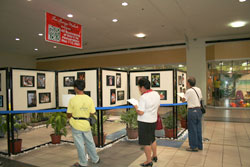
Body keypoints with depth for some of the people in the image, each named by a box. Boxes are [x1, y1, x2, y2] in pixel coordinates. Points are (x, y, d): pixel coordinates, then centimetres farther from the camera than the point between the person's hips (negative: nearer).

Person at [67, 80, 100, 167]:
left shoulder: (72, 100, -15)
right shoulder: (89, 99, -9)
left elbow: (68, 115, -9)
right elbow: (92, 114, -4)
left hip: (76, 125, -2)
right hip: (86, 125, 3)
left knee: (80, 144, 11)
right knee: (90, 143, 19)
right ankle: (95, 159, 34)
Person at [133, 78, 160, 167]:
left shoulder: (143, 97, -23)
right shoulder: (156, 94, 1)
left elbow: (140, 112, -23)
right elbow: (158, 105, 15)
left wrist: (136, 107, -6)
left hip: (144, 122, -8)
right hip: (153, 120, 8)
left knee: (146, 142, 6)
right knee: (152, 139, 25)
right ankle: (154, 156, 40)